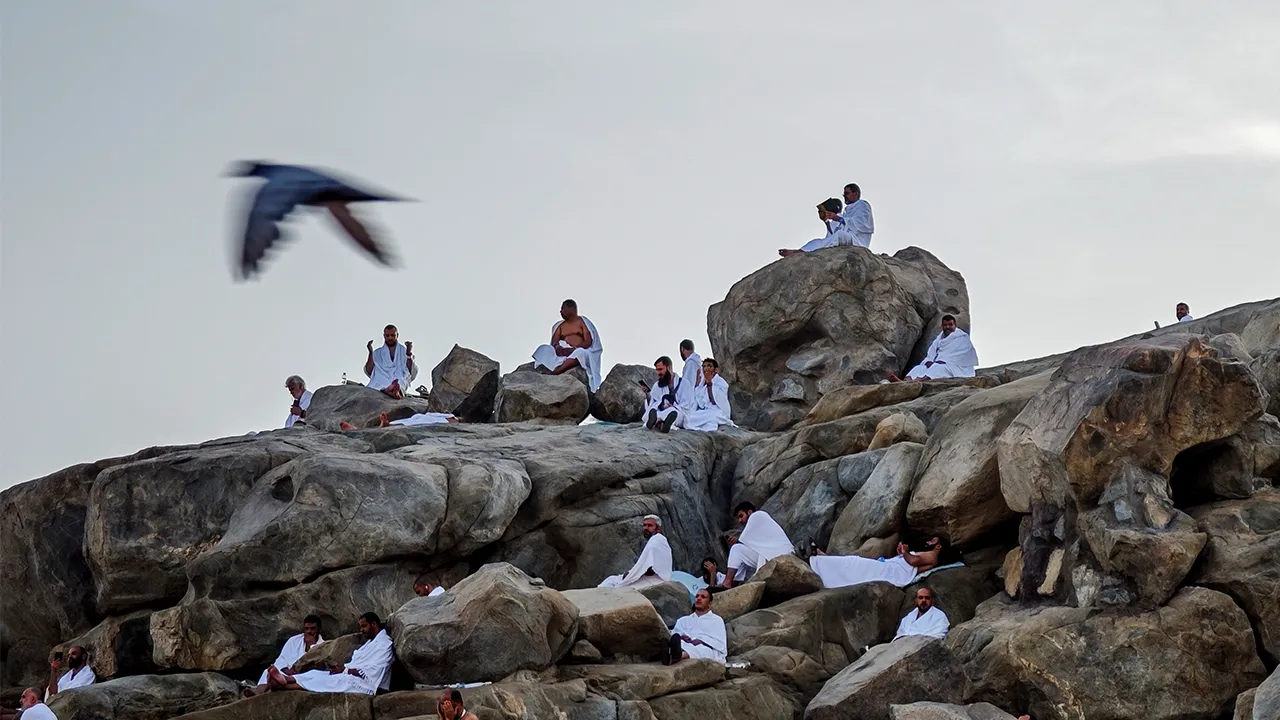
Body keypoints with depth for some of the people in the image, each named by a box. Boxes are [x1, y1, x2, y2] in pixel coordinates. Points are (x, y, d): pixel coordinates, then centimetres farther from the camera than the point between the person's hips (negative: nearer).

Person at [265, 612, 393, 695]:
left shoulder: (384, 643, -7)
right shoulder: (371, 642, 26)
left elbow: (371, 672, -19)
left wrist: (344, 670, -18)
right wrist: (340, 666, 0)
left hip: (366, 683, -10)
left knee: (331, 681, -29)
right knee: (318, 673, -11)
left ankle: (281, 686, -44)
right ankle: (285, 679, -36)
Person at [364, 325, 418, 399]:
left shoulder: (404, 351, 23)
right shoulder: (377, 353, 26)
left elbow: (412, 373, 9)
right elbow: (368, 372, 11)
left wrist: (409, 354, -4)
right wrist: (371, 353, 3)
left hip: (401, 382, -1)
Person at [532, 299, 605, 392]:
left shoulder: (582, 322, 8)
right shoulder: (560, 325, 21)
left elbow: (588, 342, -4)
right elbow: (554, 341, 7)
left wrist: (574, 349, -20)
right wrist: (557, 347, -18)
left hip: (579, 351, -4)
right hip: (562, 352, 4)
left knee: (580, 353, -41)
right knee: (545, 350, -24)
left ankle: (554, 372, -56)